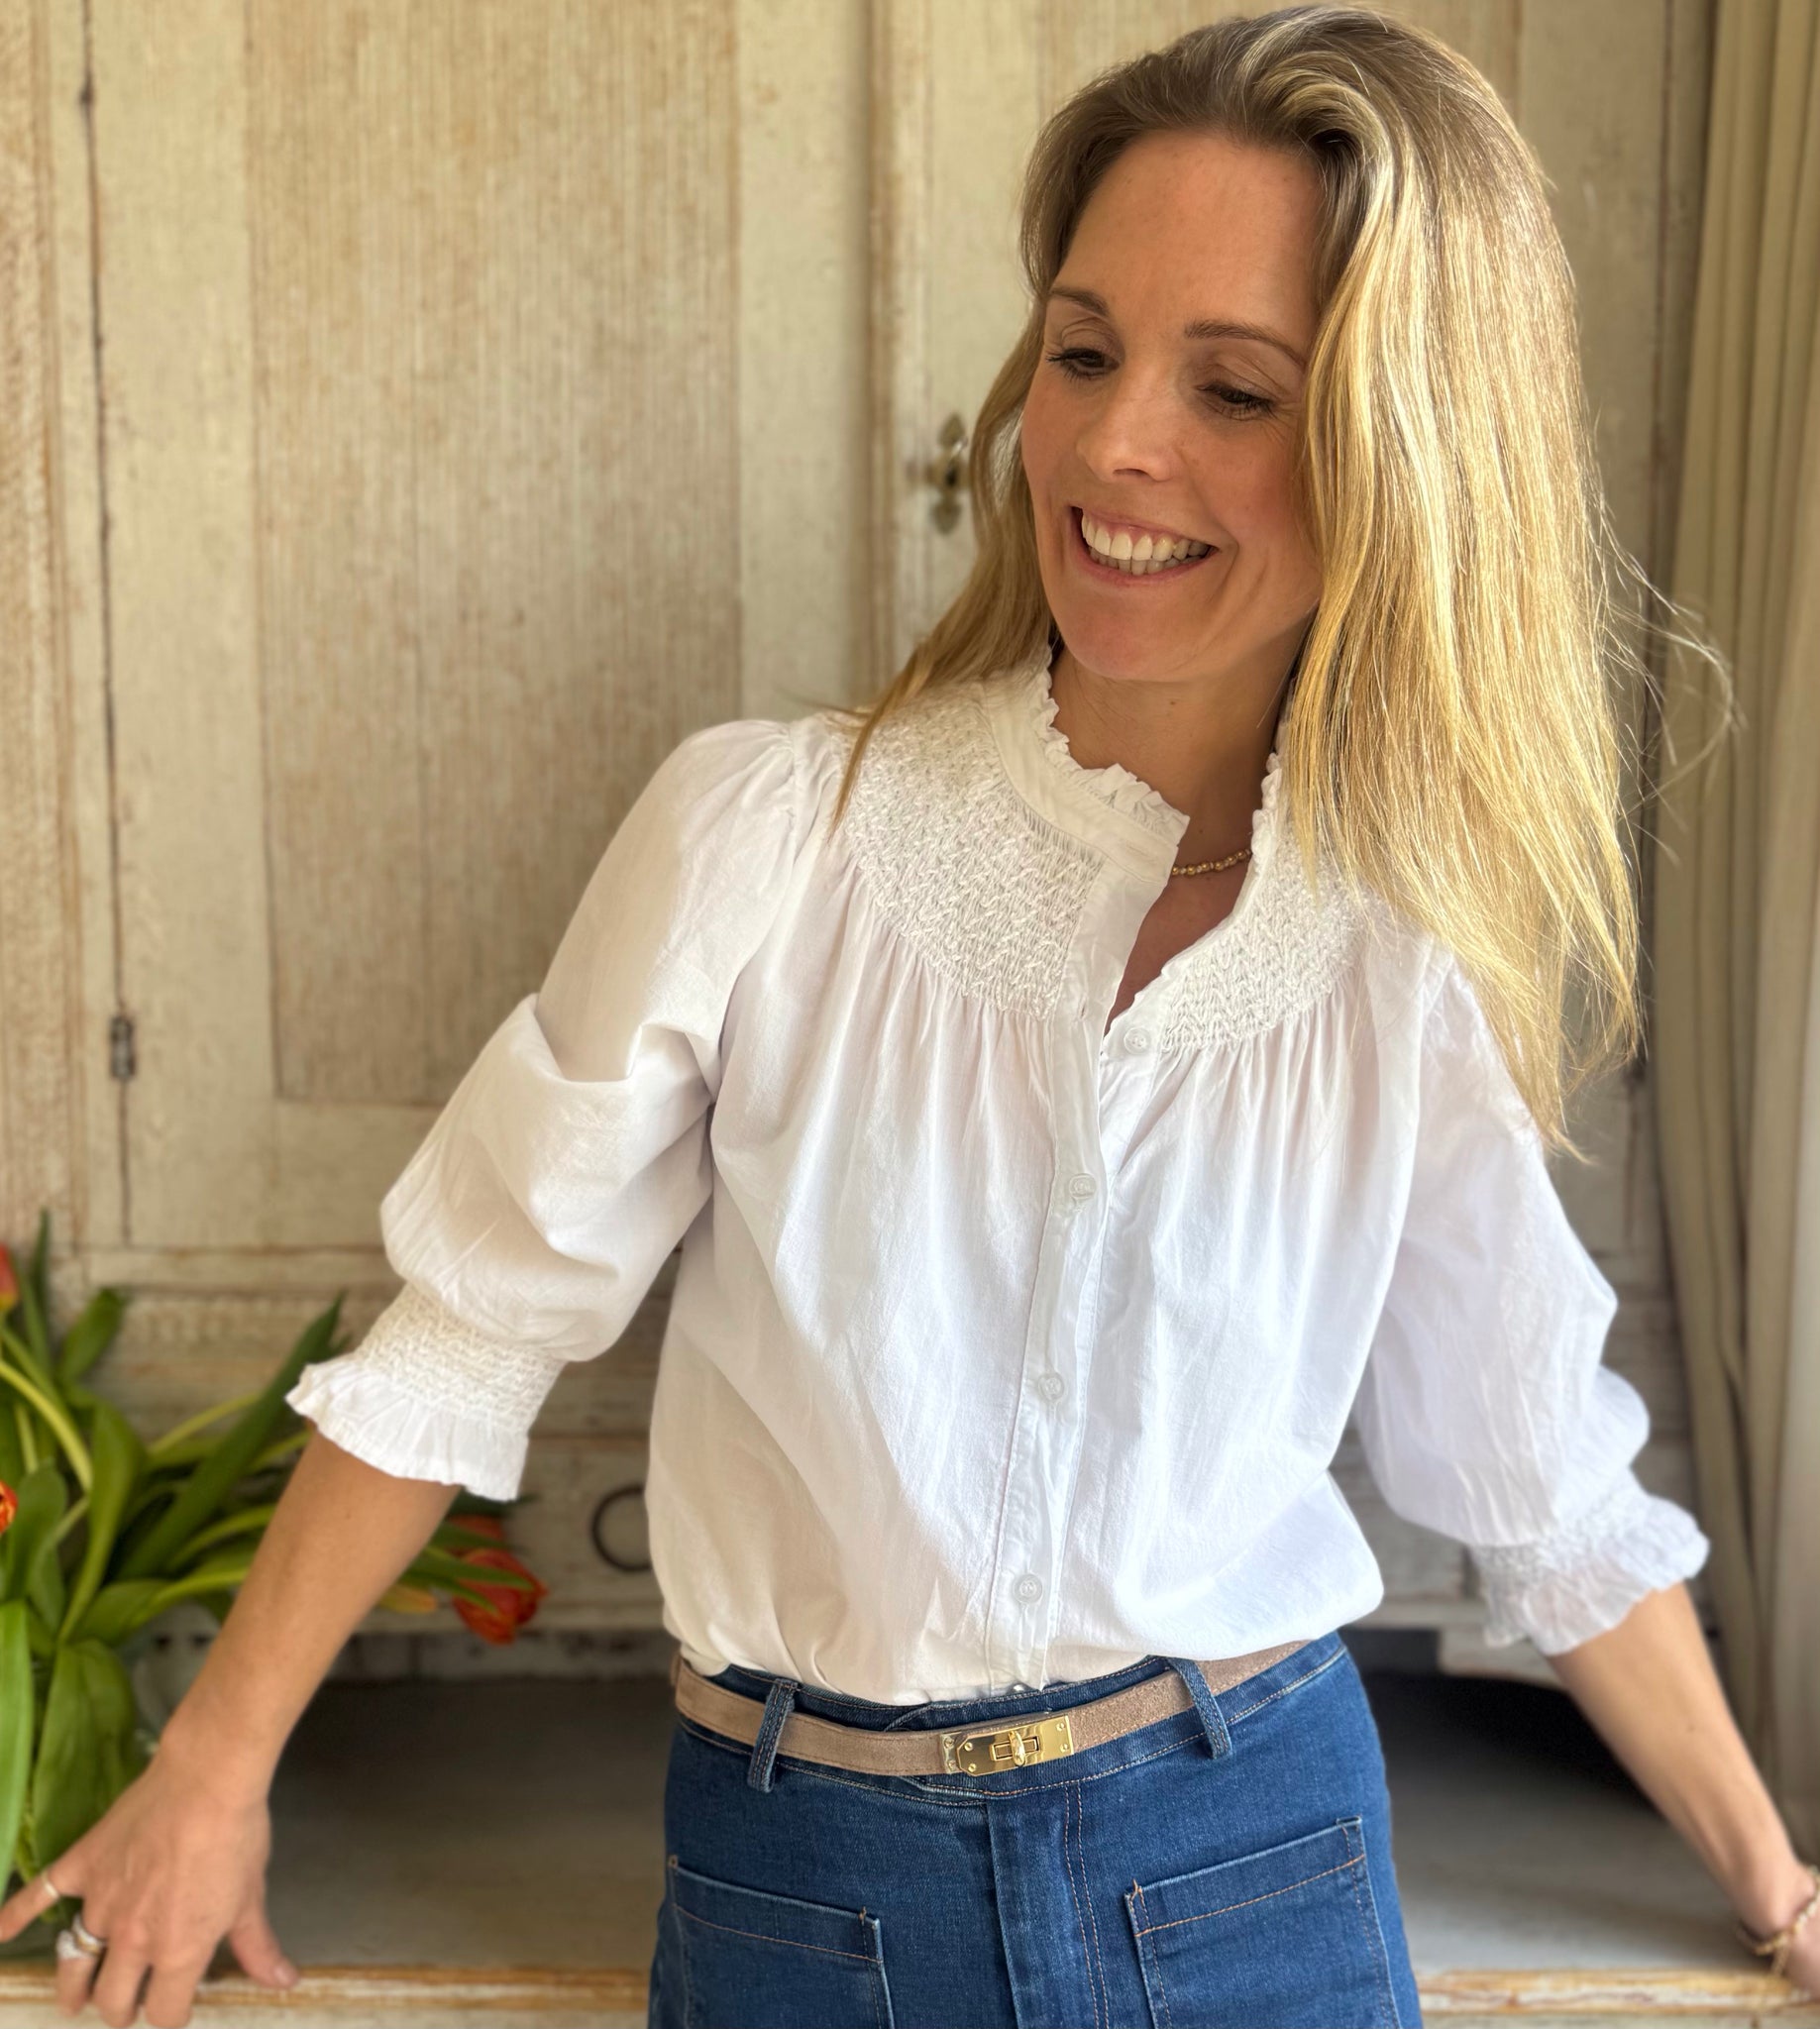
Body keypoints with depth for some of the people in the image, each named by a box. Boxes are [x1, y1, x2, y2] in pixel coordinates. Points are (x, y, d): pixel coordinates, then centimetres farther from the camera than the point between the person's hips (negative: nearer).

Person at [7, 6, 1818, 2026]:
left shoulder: (1418, 967, -8)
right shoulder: (762, 829, -16)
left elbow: (1546, 1492, 5)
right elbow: (469, 1332, -6)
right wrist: (215, 1772, 0)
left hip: (1257, 1860, 2)